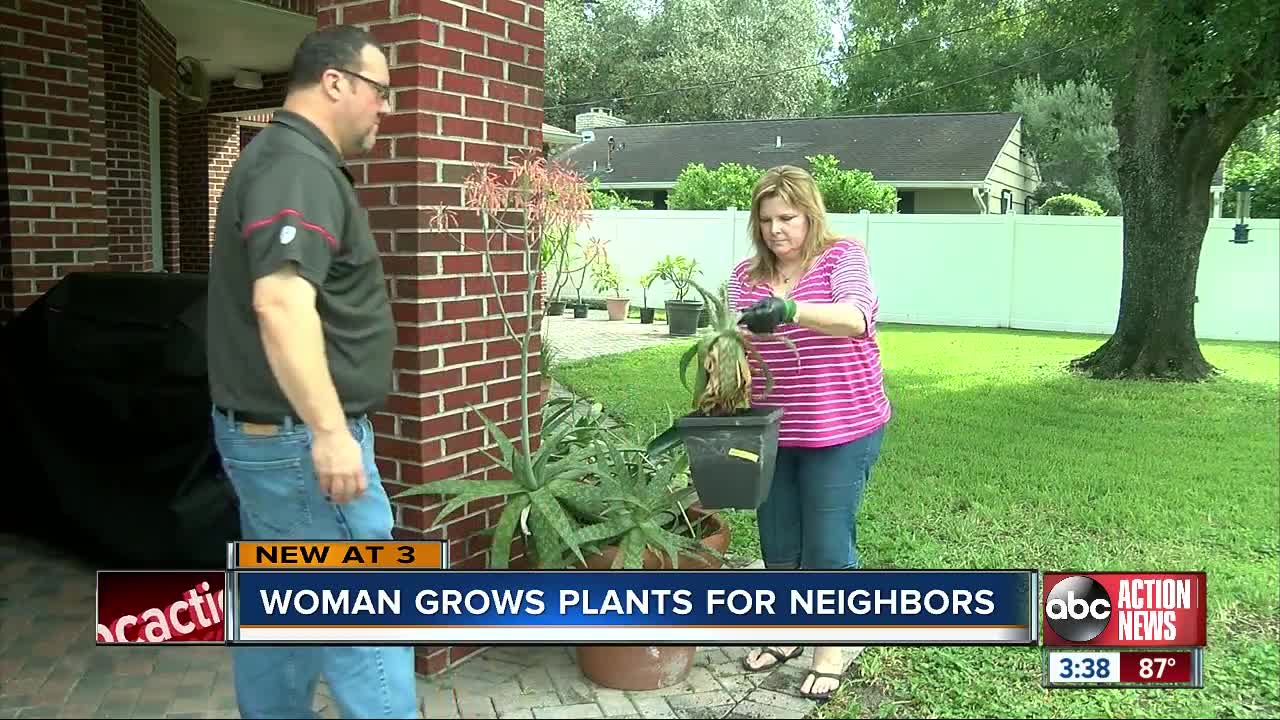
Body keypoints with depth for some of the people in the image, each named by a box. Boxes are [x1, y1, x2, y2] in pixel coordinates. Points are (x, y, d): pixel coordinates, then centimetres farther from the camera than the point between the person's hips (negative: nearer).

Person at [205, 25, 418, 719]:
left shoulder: (279, 156, 17)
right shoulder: (299, 166, -17)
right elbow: (281, 301, -30)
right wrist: (328, 430, -32)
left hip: (261, 429, 11)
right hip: (297, 436, -11)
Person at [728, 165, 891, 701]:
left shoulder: (842, 257, -8)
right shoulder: (745, 276, 5)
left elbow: (856, 317, -26)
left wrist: (791, 309, -43)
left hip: (841, 432, -4)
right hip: (771, 432, 4)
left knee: (827, 545, 4)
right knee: (779, 543, 15)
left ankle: (830, 650, 22)